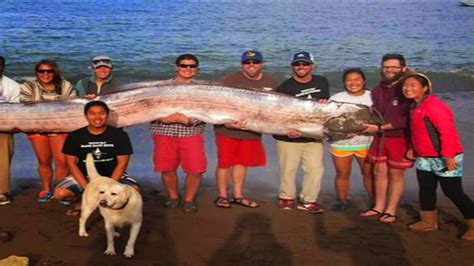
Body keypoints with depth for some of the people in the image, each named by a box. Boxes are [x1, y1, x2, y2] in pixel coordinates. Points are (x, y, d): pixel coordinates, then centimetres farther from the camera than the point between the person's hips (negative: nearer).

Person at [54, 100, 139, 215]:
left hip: (112, 176, 0)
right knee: (59, 193, -23)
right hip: (84, 176, 1)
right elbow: (71, 163, -8)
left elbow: (122, 164, -10)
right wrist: (87, 188, -20)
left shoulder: (120, 135, -10)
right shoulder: (75, 136, -7)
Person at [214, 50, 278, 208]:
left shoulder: (270, 82, 5)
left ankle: (238, 195, 26)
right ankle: (222, 195, 16)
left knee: (242, 162, 14)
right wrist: (227, 121, -23)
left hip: (252, 131, 4)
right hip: (228, 130, -4)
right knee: (225, 163, 2)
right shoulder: (230, 81, -9)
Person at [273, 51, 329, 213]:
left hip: (314, 137, 3)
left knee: (316, 169, 1)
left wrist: (324, 104, -5)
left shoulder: (322, 82, 8)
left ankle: (308, 200, 16)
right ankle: (286, 197, 27)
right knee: (288, 169, 5)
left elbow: (325, 102, 21)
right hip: (289, 137, -3)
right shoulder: (284, 88, -7)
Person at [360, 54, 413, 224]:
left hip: (400, 138, -6)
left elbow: (406, 119, -19)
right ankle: (379, 207, 22)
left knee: (396, 174, 3)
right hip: (380, 138, 6)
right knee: (379, 172, 10)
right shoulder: (378, 90, 10)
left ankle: (391, 210, 13)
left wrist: (380, 127, -21)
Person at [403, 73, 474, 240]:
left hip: (444, 158, -9)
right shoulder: (416, 106, 11)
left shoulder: (434, 104, -21)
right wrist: (413, 148, 14)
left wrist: (448, 156, -27)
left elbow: (447, 131, -26)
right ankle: (429, 222, 29)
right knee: (426, 190, 14)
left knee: (453, 193, -3)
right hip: (424, 158, 10)